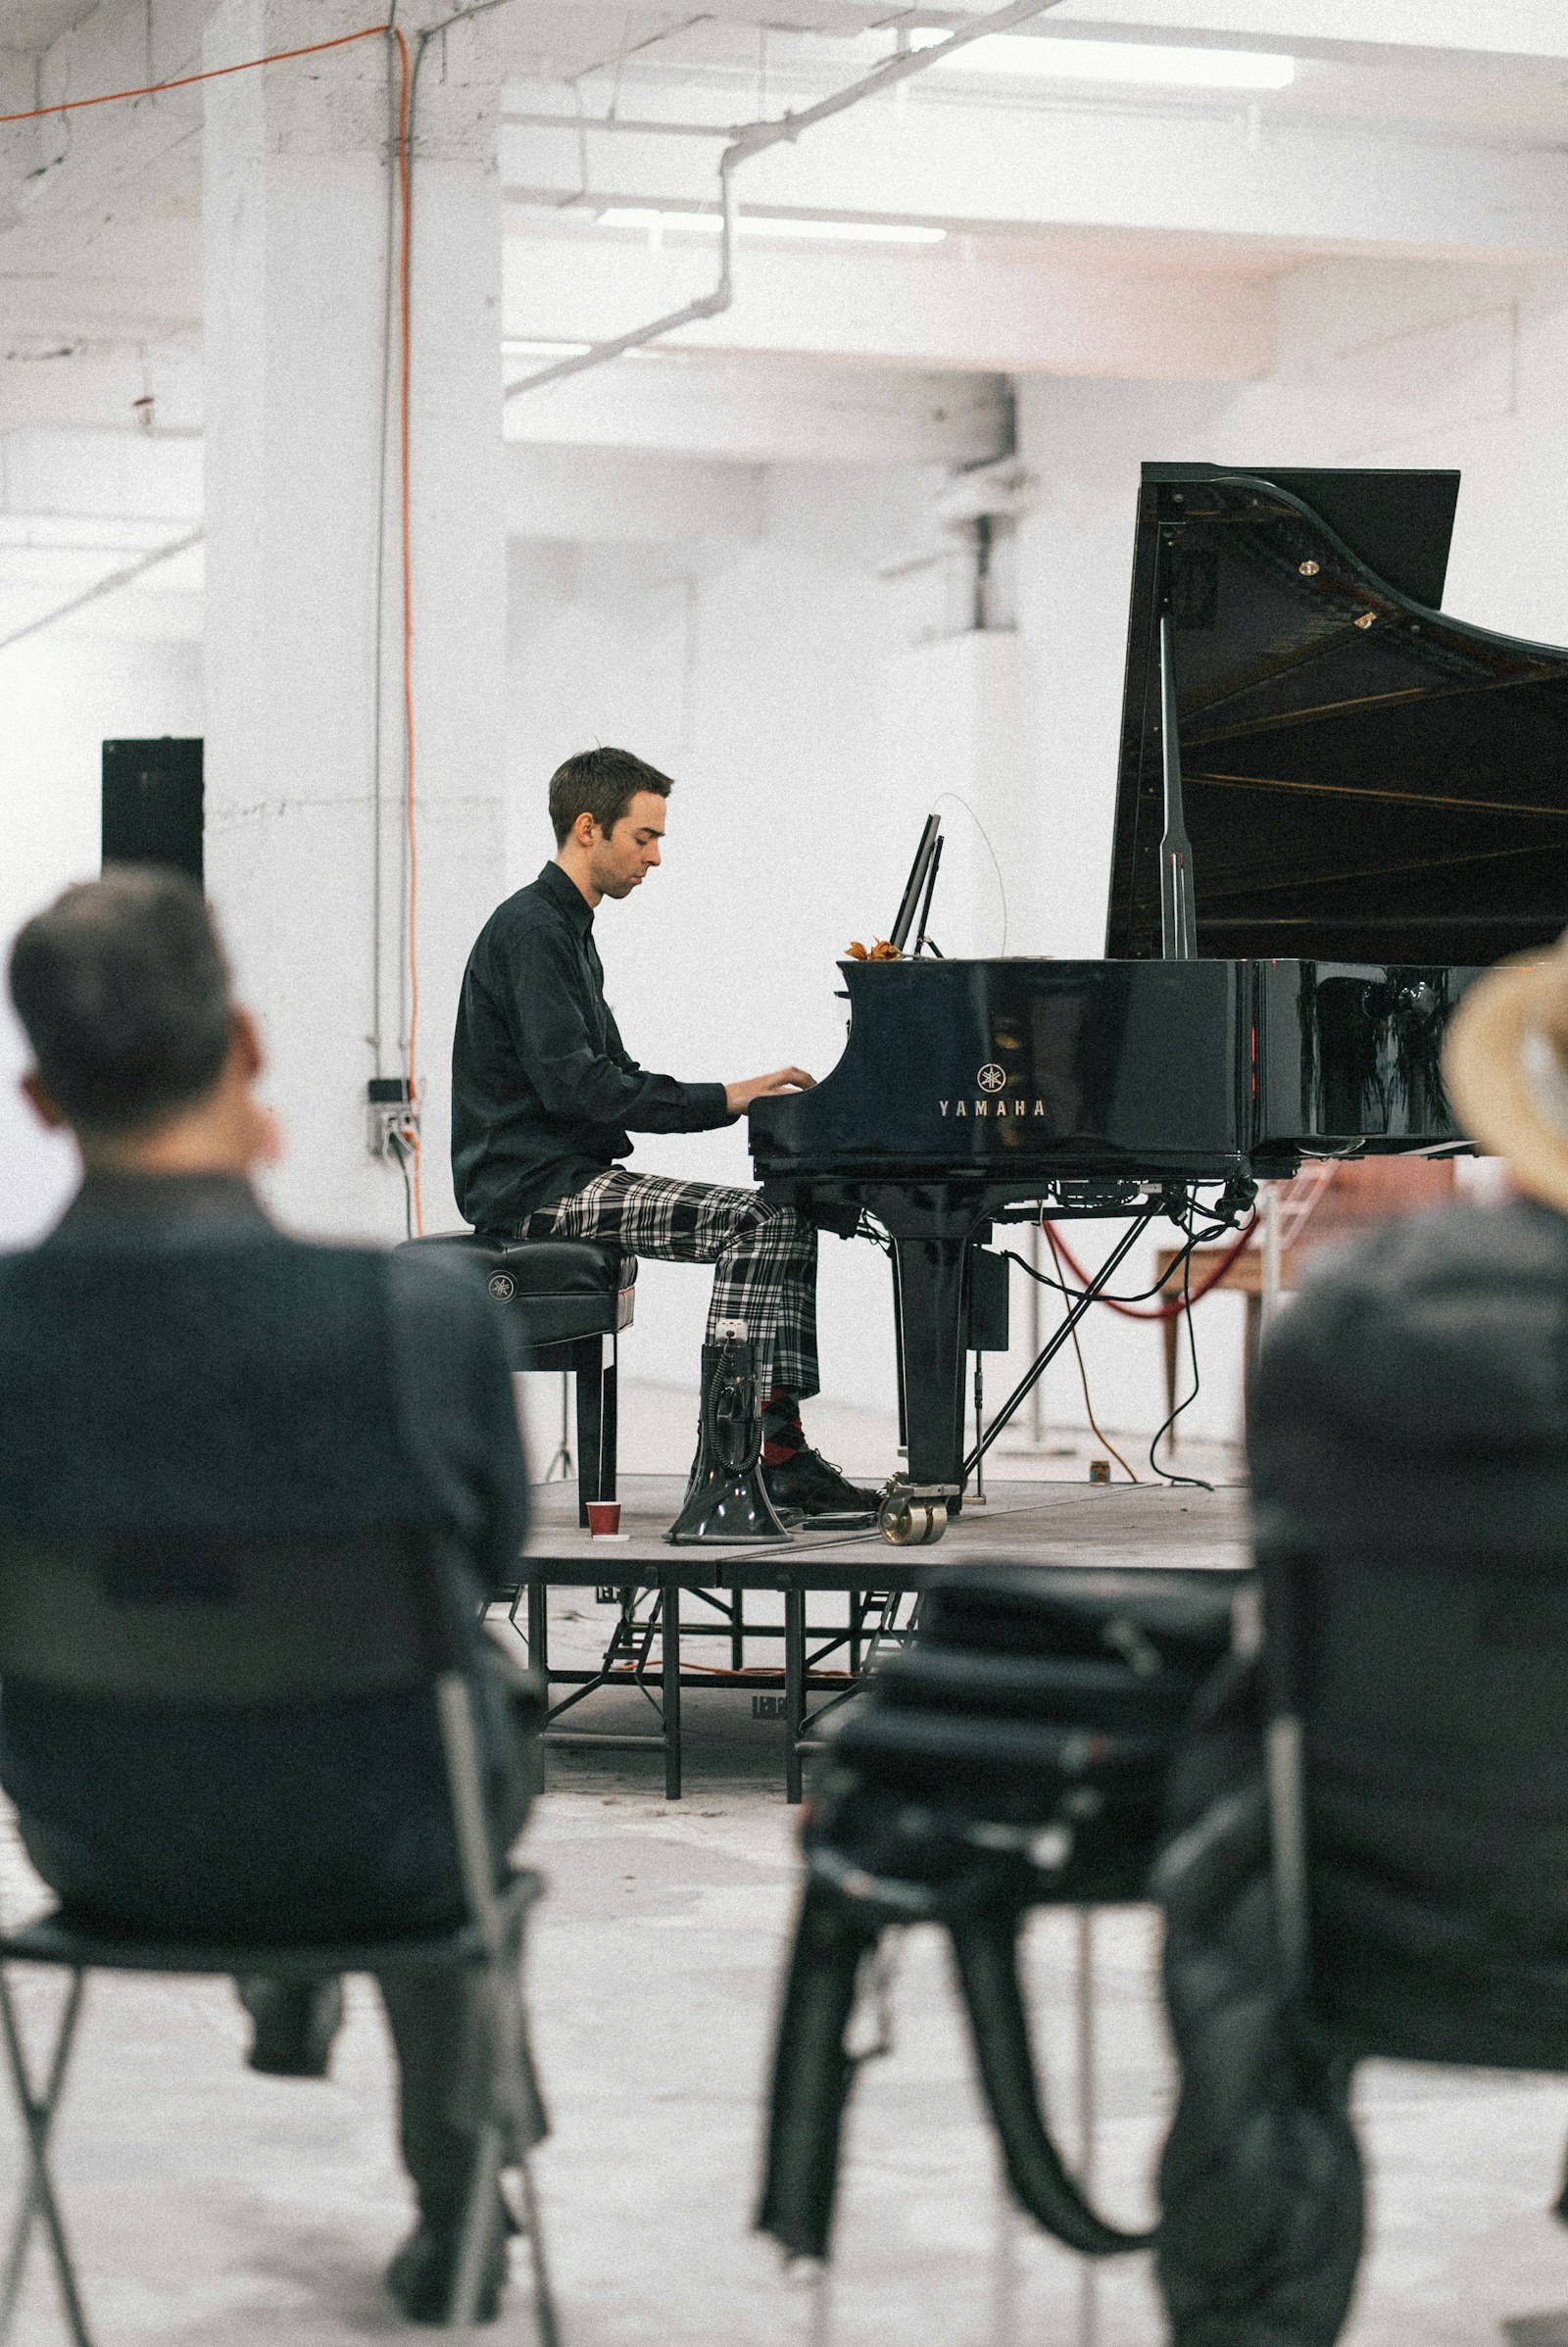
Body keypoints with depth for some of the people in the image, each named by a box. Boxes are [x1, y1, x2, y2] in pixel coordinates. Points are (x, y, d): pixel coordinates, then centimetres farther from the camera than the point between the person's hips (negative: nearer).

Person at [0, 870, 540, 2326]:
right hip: (384, 1850, -2)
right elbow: (493, 1547, -6)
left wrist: (214, 1196, -2)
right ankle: (452, 2207, 43)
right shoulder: (426, 1311, -28)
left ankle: (289, 2001, 61)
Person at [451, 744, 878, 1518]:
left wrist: (742, 1098, 8)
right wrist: (723, 1100, -21)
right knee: (750, 1221, -21)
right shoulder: (530, 929, -13)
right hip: (534, 1184, -10)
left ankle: (776, 1445, -6)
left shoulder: (565, 930, 20)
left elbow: (612, 1077, 22)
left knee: (784, 1222, 1)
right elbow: (570, 1085, -23)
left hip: (577, 1174, 10)